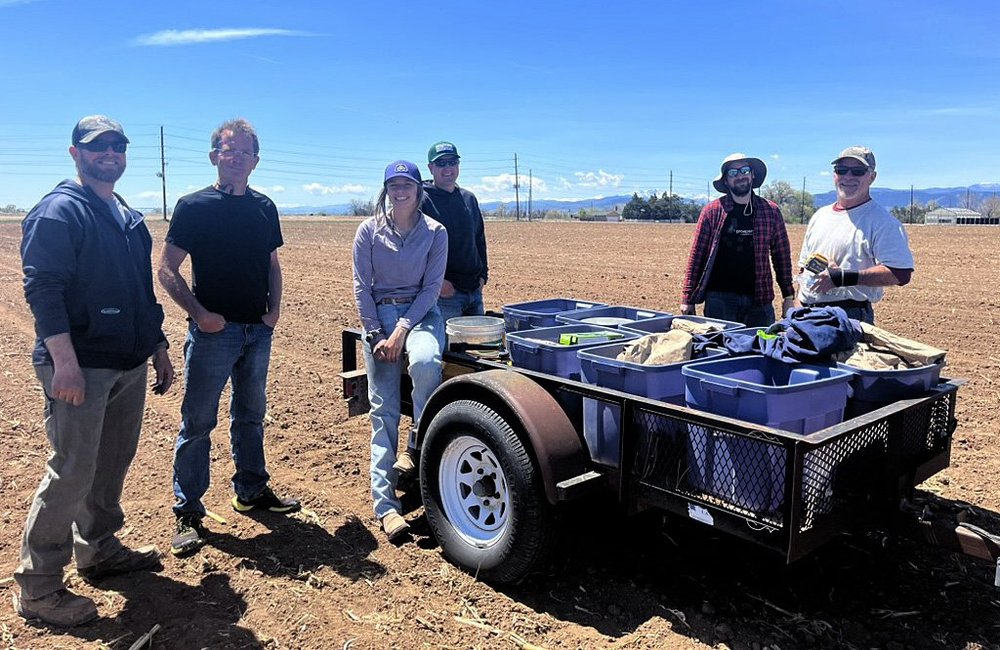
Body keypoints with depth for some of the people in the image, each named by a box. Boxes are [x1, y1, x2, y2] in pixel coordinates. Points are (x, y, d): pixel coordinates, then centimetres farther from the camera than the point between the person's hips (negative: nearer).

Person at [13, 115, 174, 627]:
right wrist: (64, 362, -23)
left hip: (129, 365, 8)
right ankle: (37, 587, 9)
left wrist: (158, 348, 19)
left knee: (113, 463, 16)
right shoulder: (58, 211, -9)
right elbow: (42, 288, -17)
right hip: (80, 367, -8)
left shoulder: (130, 218, 17)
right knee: (72, 472, -5)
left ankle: (99, 551, 32)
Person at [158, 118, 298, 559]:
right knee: (197, 422, 2)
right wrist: (198, 313, -17)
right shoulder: (194, 207, -7)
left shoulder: (264, 208, 8)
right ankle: (188, 513, 12)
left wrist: (275, 307, 2)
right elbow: (167, 269, -7)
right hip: (213, 331, -5)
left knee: (251, 415, 17)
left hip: (258, 331, 5)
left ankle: (252, 491, 32)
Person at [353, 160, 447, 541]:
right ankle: (385, 503, 1)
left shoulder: (435, 232, -1)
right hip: (378, 314, 1)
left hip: (420, 313, -1)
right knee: (383, 409, -4)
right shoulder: (369, 230, 1)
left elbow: (432, 287, -4)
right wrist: (375, 334, -7)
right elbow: (362, 286, 1)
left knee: (424, 362, -36)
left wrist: (402, 330, -14)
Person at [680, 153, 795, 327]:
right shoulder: (712, 211, 1)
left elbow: (782, 256, 11)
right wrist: (688, 299, -2)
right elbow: (697, 255, 1)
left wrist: (788, 296, 8)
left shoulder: (771, 211, 7)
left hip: (760, 300, 2)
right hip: (719, 298, -2)